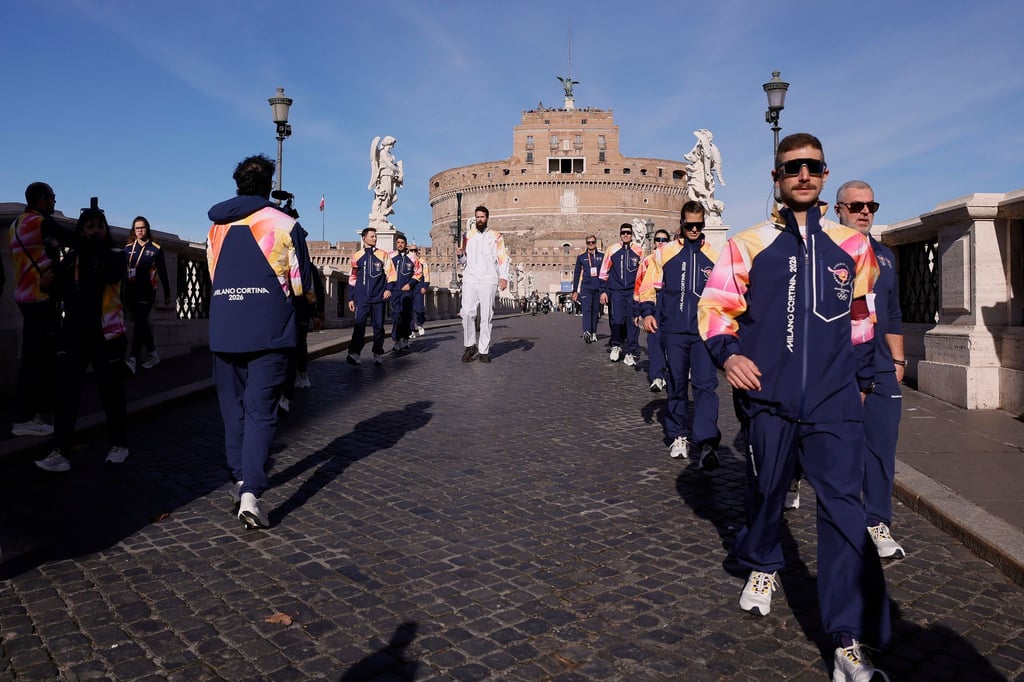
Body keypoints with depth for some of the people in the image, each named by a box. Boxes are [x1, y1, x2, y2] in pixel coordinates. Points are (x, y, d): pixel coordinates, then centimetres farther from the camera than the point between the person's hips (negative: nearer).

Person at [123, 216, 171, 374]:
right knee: (141, 323, 11)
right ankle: (152, 355, 24)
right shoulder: (128, 248, 9)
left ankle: (131, 360, -18)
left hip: (147, 292, -4)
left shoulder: (155, 249, 2)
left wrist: (167, 293, 7)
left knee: (140, 323, -11)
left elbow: (162, 273, 5)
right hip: (131, 292, 4)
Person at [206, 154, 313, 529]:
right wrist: (312, 308, 21)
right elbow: (302, 285, 0)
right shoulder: (285, 225, -2)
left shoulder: (216, 227, 11)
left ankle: (240, 479, 24)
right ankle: (251, 491, -15)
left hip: (223, 330, 4)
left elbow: (213, 277, 19)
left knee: (233, 407, 15)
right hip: (269, 330, -3)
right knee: (261, 410, -4)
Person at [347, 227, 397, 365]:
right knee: (359, 324, -11)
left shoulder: (383, 254, 6)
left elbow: (391, 273, 5)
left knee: (378, 325, 5)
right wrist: (351, 298, 11)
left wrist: (388, 288, -11)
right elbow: (352, 278, 14)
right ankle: (354, 353, -16)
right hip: (362, 298, 0)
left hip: (379, 297, 0)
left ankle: (378, 354, 14)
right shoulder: (356, 256, 9)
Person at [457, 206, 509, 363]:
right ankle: (470, 346, 0)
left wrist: (503, 277, -9)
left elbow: (503, 258, 4)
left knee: (486, 316, -2)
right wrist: (460, 255, -4)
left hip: (489, 281, -1)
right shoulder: (468, 235, 16)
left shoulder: (496, 236, 10)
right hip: (470, 279, 2)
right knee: (467, 313, -13)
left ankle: (484, 350, 4)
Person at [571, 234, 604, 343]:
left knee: (595, 311, 6)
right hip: (586, 288, -2)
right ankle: (586, 332, -31)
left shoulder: (602, 256, 11)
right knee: (586, 310, -16)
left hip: (598, 288, 2)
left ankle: (593, 333, 14)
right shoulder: (581, 257, 9)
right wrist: (575, 291, 6)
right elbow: (576, 273, 11)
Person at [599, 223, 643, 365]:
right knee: (616, 320, -10)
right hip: (616, 291, -1)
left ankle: (630, 353, 7)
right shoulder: (612, 250, 6)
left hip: (633, 292, 1)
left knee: (633, 322, -2)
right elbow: (604, 272, 9)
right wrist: (603, 291, 5)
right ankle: (616, 345, 16)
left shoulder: (638, 251, 7)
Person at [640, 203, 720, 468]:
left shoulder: (713, 255, 6)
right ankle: (678, 436, 23)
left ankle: (706, 442, -15)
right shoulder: (665, 253, 4)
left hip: (704, 332, 0)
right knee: (676, 384, 10)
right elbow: (648, 285, 8)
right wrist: (647, 312, -5)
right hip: (673, 331, 1)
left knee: (706, 384, -11)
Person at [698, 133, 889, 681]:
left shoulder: (852, 246, 7)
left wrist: (860, 380, 20)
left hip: (834, 405, 1)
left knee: (842, 508, -6)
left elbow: (861, 320, 17)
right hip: (769, 400, 0)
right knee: (765, 492, 14)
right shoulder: (749, 245, 1)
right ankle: (764, 568, 45)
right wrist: (727, 352, -15)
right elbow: (714, 306, 3)